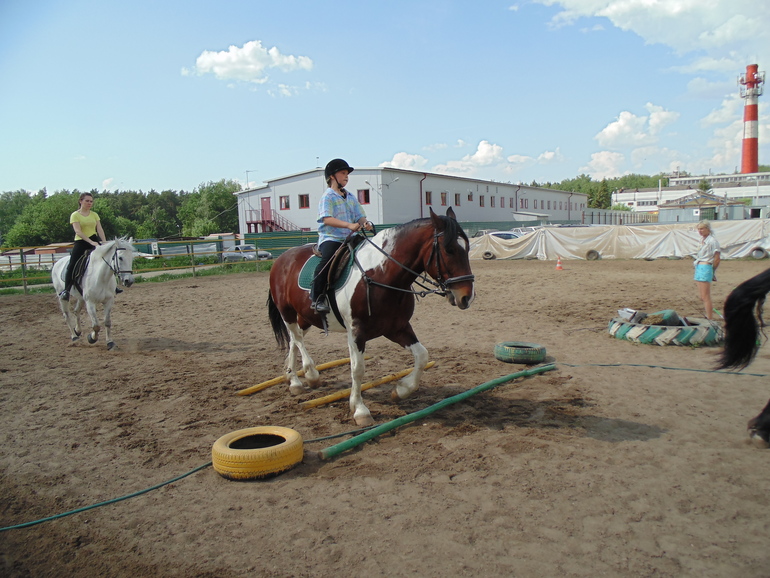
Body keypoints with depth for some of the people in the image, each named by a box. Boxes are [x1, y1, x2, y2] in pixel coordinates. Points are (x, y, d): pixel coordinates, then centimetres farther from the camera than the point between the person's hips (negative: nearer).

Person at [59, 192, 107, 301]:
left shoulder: (94, 214, 11)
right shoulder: (75, 215, -1)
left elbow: (100, 229, 2)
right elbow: (78, 231, -14)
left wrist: (104, 242, -15)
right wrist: (91, 242, -27)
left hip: (94, 240, 3)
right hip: (81, 242, -3)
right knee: (72, 265, -14)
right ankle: (66, 290, -7)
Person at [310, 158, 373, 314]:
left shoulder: (351, 198, 19)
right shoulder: (328, 197, -3)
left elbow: (360, 216, 16)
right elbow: (327, 219, -16)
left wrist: (365, 223, -10)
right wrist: (348, 225, -28)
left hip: (349, 239, 7)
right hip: (330, 238, -7)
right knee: (327, 259, -32)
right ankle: (317, 298, -25)